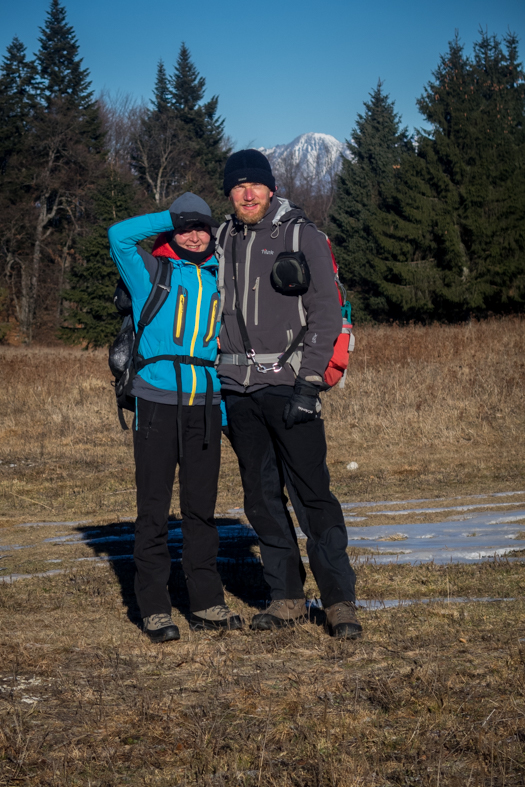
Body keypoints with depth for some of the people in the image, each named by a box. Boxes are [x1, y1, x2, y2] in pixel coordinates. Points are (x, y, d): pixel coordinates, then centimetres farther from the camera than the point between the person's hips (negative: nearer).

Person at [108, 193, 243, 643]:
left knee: (202, 507, 9)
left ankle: (207, 604, 15)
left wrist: (225, 405, 14)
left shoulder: (219, 280, 15)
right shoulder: (152, 273, 4)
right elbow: (120, 235, -12)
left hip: (204, 404, 4)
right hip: (158, 400, -4)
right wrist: (172, 217, -1)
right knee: (154, 509, -1)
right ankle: (155, 609, 4)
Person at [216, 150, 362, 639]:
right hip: (238, 387, 5)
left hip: (288, 382, -5)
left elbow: (326, 314, -6)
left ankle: (340, 601, 0)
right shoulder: (221, 242, 12)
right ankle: (286, 598, 15)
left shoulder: (303, 236, -1)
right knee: (261, 497, 7)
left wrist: (308, 383, -13)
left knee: (312, 494, -7)